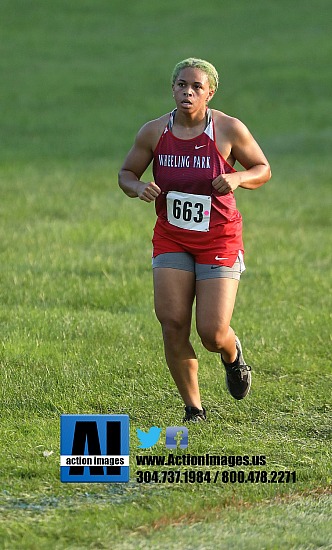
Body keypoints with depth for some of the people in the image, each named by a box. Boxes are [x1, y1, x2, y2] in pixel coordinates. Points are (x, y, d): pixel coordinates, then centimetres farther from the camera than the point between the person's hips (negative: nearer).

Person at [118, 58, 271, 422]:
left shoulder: (229, 129, -8)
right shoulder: (154, 132, -3)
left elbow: (263, 170, 3)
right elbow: (126, 173, 10)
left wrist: (237, 178, -18)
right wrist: (138, 188, -13)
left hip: (219, 240, -2)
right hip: (171, 240, 2)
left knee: (213, 333, -9)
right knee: (172, 324, -11)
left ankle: (232, 354, 30)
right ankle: (193, 408, 6)